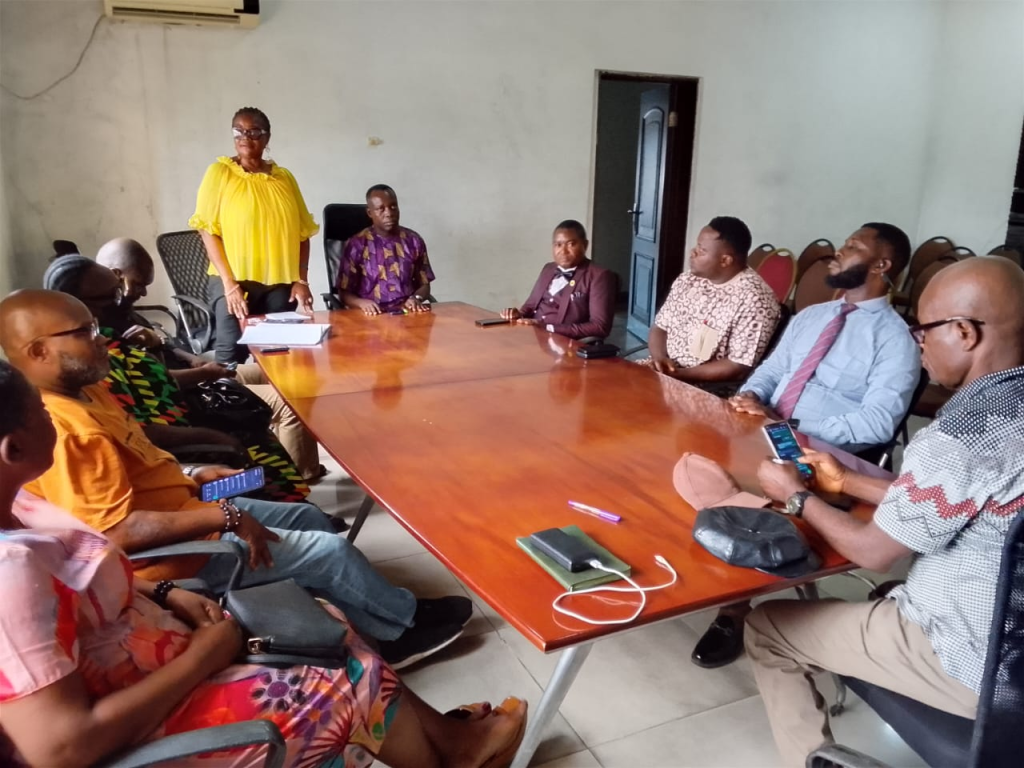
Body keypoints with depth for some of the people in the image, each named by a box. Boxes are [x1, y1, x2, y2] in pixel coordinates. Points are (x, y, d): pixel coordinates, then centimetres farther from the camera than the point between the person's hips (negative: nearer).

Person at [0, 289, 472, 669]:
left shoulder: (84, 392, 3)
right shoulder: (59, 430, -28)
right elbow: (118, 531, -32)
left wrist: (191, 480, 4)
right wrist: (225, 519, -27)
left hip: (185, 511, 11)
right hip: (168, 554, -11)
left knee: (309, 518, 14)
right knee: (329, 550, -7)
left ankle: (385, 634, 21)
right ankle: (408, 620, 19)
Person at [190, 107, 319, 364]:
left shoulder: (284, 177, 10)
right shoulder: (219, 172, 1)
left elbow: (302, 232, 11)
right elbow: (208, 230, -5)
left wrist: (301, 280, 1)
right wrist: (230, 283, -12)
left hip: (279, 284, 3)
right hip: (234, 281, -3)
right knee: (231, 355, -7)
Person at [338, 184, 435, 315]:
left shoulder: (414, 240, 8)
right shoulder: (356, 244, 0)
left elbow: (424, 284, 13)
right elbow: (344, 292, 1)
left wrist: (416, 298, -9)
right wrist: (362, 302, -19)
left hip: (407, 312, 2)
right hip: (372, 314, -1)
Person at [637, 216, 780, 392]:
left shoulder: (754, 299, -16)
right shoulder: (687, 280, 6)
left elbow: (739, 368, -18)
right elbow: (660, 327, 10)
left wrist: (681, 375, -21)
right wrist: (660, 357, -12)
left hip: (710, 386, -7)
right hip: (665, 370, 7)